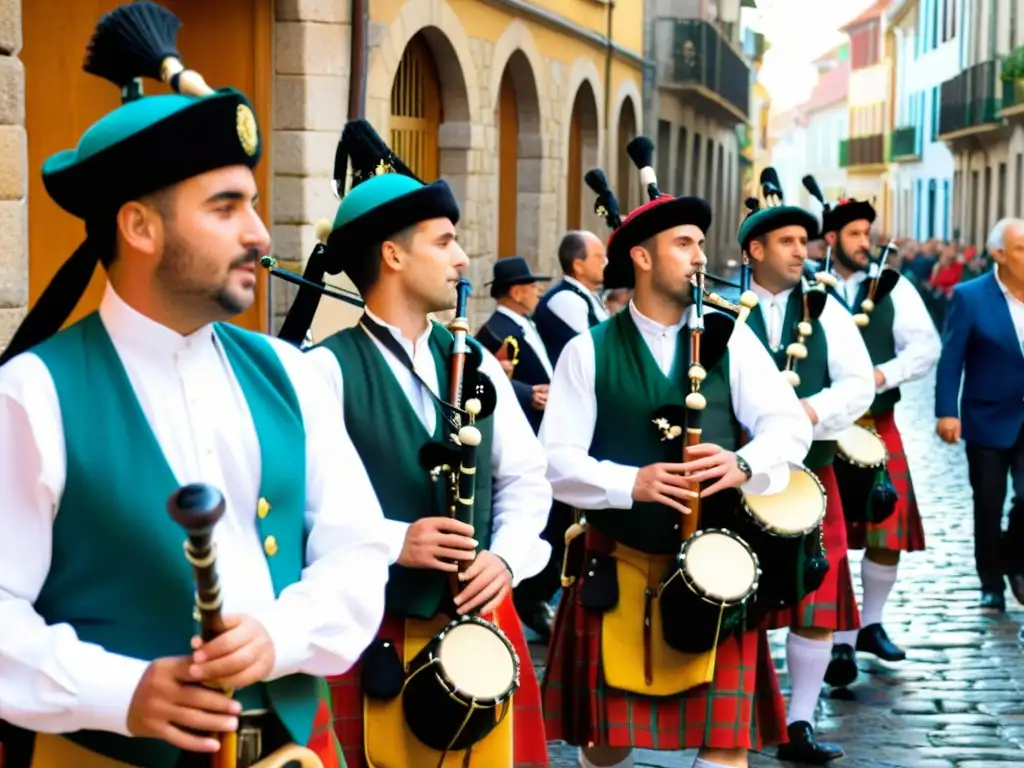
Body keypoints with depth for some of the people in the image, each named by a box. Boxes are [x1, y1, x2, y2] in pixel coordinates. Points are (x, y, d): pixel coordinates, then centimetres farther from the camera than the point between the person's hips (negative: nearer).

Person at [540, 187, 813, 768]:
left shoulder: (731, 339, 6)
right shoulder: (588, 351, 0)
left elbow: (790, 424, -2)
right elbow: (557, 460, -7)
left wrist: (744, 465, -23)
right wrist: (631, 483, -24)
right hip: (617, 568, -1)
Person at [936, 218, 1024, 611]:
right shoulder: (970, 297, -8)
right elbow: (950, 359, -9)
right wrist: (946, 412, -17)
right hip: (989, 419, -2)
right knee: (988, 507, 7)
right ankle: (992, 583, 23)